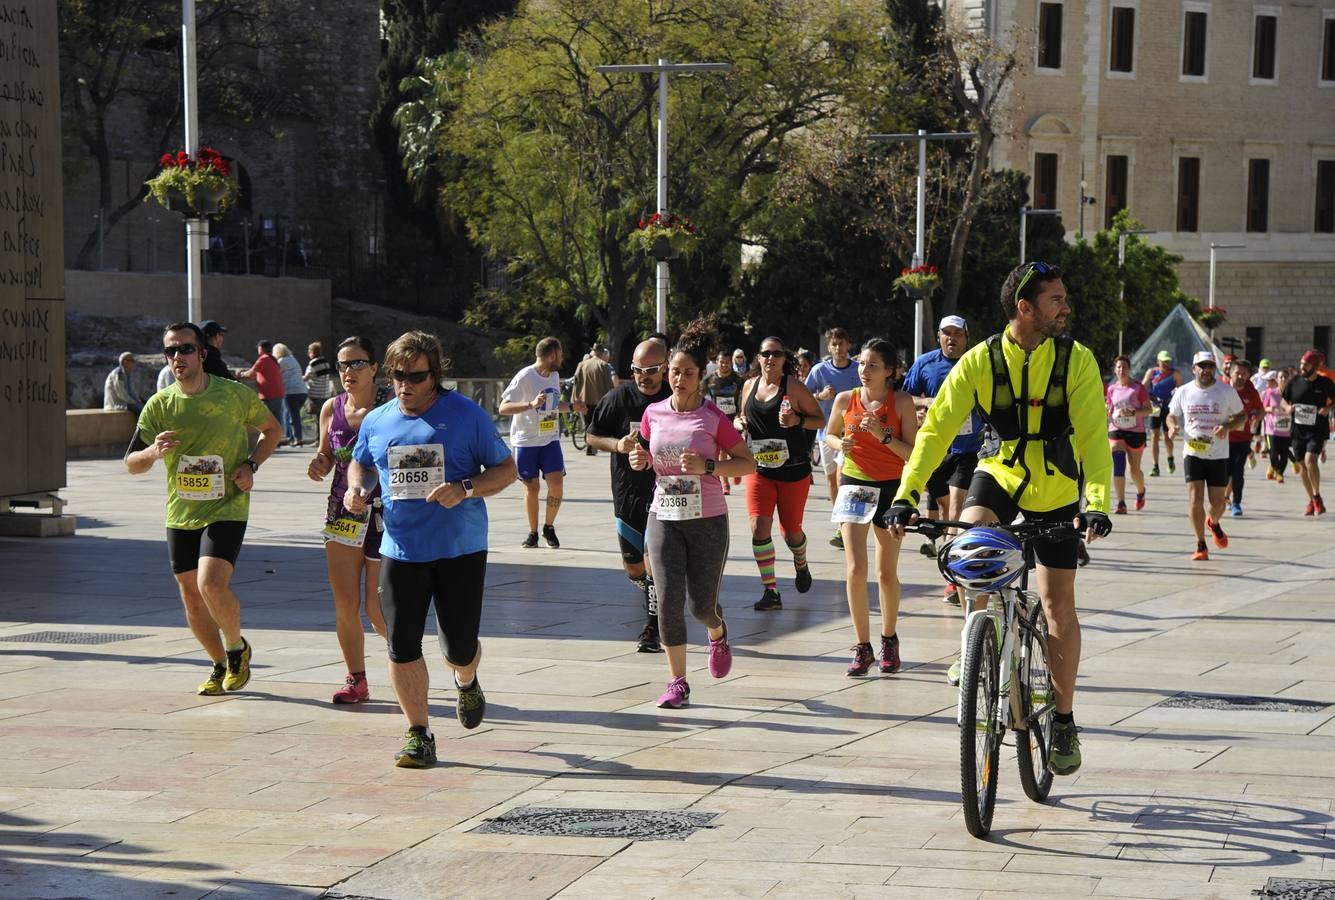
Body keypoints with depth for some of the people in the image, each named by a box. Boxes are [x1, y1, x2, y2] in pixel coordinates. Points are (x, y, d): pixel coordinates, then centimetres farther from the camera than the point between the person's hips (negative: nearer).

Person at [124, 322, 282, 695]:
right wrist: (153, 452, -21)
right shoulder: (158, 405, 0)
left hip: (226, 509, -4)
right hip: (180, 514, 4)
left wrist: (251, 465, -6)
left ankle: (237, 648, 6)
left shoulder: (235, 395, -6)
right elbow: (131, 465, 2)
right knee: (191, 598, 9)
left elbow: (272, 430, 12)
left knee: (211, 585, -21)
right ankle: (221, 665, 30)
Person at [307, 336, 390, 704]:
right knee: (345, 605, 1)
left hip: (385, 514, -4)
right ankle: (356, 680, 14)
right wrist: (318, 465, -6)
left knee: (378, 610, -4)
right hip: (342, 514, 4)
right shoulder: (331, 409, 4)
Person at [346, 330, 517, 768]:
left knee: (460, 648, 4)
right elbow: (360, 463, 25)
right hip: (401, 549, 2)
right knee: (401, 647, -4)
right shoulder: (377, 421, 7)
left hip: (461, 549, -2)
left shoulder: (467, 415, -3)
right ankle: (418, 733, 10)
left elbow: (506, 469, 0)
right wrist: (356, 489, 2)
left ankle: (467, 682, 41)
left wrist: (464, 489, -17)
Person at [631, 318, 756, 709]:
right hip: (663, 519, 2)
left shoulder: (714, 418, -8)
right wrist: (640, 460, -5)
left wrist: (707, 466, -20)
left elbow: (748, 463, -6)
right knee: (669, 599, -10)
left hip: (708, 520, -2)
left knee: (702, 605, 4)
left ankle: (718, 635, 42)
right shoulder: (653, 413, 2)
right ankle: (677, 682, -2)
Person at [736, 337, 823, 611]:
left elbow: (820, 419, -4)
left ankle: (801, 565, 45)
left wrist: (797, 420, -23)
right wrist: (741, 424, -1)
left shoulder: (793, 386, -8)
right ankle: (771, 591, -7)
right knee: (759, 527, -13)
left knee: (791, 531, 10)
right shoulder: (749, 386, 6)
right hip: (759, 468, 3)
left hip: (793, 470, -3)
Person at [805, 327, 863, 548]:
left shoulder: (858, 371, -2)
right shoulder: (820, 370, -1)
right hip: (826, 431, 3)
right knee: (831, 477, 12)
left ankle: (842, 531, -20)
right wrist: (821, 396, -17)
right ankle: (841, 524, 28)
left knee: (842, 474, -18)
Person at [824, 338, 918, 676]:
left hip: (892, 488, -1)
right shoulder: (845, 400, -1)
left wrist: (882, 435, -22)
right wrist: (840, 444, -6)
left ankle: (889, 639, 29)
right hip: (855, 484, 1)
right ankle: (863, 647, -2)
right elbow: (829, 434, 16)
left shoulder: (901, 402, -7)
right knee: (856, 570, -11)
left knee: (887, 573, 7)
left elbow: (913, 452, -9)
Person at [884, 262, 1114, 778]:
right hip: (998, 475, 0)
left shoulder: (1076, 360, -14)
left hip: (1056, 493, 0)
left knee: (1059, 609, 2)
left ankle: (1064, 720, 18)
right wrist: (907, 494, -27)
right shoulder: (980, 362, -14)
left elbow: (1093, 435, -21)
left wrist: (1097, 503, -36)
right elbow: (937, 427, -16)